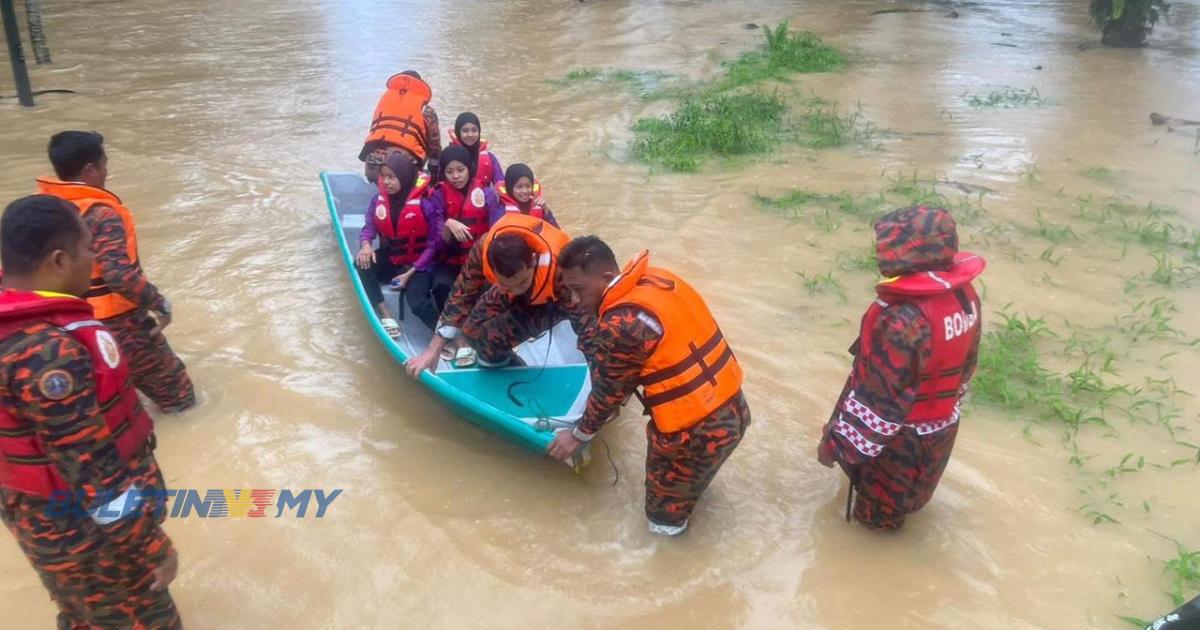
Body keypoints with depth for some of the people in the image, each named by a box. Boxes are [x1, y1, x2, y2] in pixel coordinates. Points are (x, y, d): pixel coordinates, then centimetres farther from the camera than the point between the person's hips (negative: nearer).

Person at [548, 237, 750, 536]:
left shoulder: (620, 325, -25)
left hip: (699, 431, -8)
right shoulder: (655, 279, 0)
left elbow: (608, 390, -10)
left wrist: (579, 435, 7)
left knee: (665, 511, 20)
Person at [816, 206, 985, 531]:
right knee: (909, 488, 34)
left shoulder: (904, 320, -38)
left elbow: (880, 397, -31)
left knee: (880, 507, 21)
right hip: (940, 426, 8)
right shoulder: (964, 296, -9)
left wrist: (838, 444, -19)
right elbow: (964, 364, 7)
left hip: (900, 439, -8)